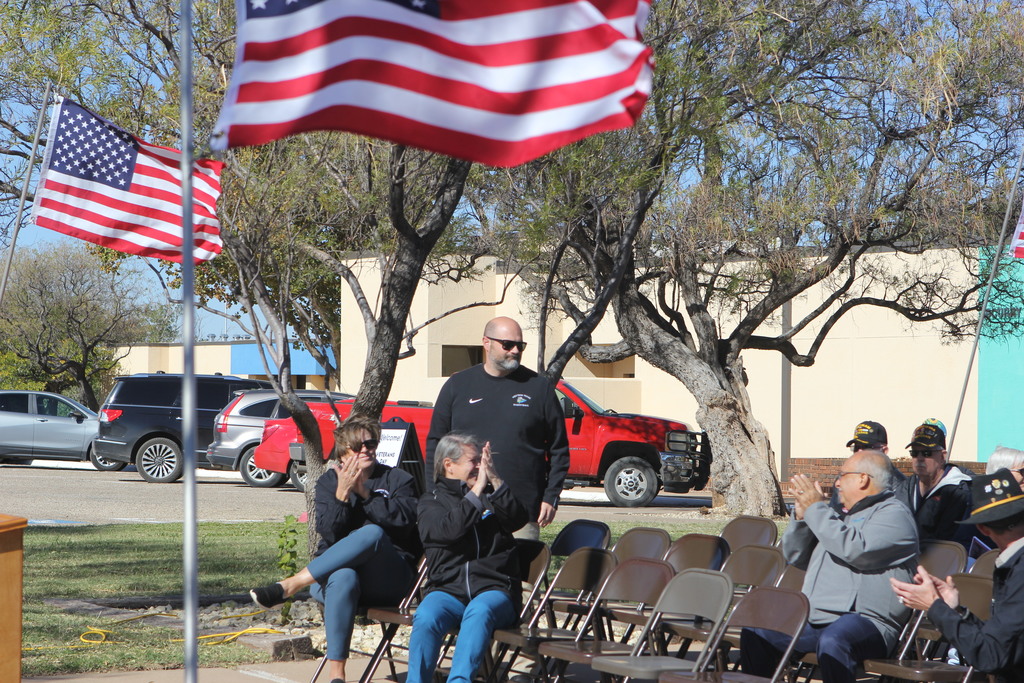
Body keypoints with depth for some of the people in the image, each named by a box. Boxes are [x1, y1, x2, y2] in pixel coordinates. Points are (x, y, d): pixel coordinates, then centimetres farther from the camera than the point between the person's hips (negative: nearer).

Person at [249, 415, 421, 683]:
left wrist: (365, 493, -12)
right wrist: (342, 493, -15)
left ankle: (289, 586, -35)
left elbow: (404, 518, -7)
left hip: (390, 578, 0)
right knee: (343, 578, -40)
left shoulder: (398, 479, 14)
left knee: (372, 534, -36)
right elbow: (329, 534, -2)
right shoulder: (329, 482, 15)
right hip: (334, 571, 0)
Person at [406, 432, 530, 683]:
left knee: (479, 611, -35)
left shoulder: (492, 495, 20)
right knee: (426, 617, -33)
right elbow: (448, 530, -9)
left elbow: (519, 519, -1)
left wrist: (495, 480, -9)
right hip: (448, 589, 0)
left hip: (494, 589, 0)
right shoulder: (432, 501, 14)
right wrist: (477, 490, -8)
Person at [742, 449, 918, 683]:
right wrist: (801, 515, 9)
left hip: (865, 620, -9)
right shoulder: (843, 515, 27)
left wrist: (816, 508, -11)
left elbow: (856, 550, -20)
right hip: (814, 619, 9)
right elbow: (795, 556, 26)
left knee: (831, 641, -39)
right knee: (754, 633, 0)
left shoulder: (893, 514, -1)